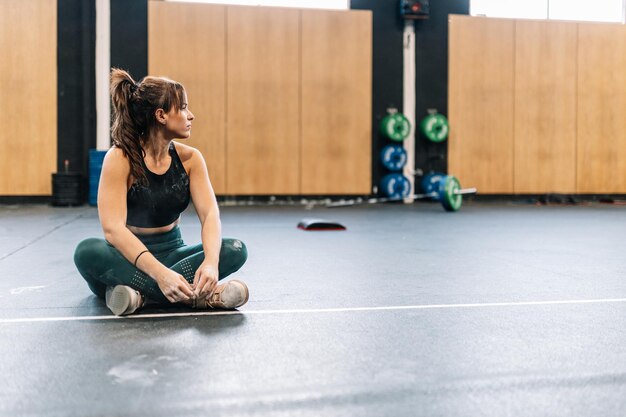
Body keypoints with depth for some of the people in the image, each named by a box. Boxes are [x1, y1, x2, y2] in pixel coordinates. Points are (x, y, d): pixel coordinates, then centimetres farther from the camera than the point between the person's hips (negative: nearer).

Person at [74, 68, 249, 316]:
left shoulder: (189, 158, -4)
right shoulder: (120, 159, -17)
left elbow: (210, 213, -15)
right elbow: (113, 228, -28)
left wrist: (211, 261, -36)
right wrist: (160, 273, -42)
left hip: (172, 253, 3)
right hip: (128, 257, -3)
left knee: (235, 250, -22)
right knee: (88, 252, -36)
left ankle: (141, 294, -29)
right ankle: (197, 295, -37)